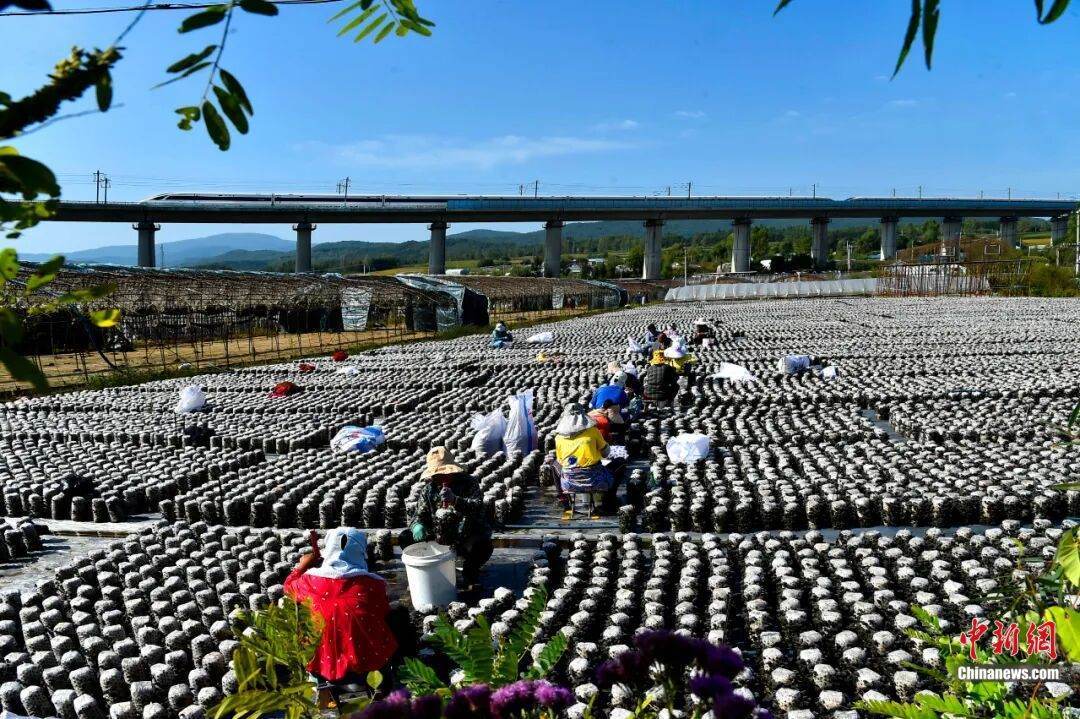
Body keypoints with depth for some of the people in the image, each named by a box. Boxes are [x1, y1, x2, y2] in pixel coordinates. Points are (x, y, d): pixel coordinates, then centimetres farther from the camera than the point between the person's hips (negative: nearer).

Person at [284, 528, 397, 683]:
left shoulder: (309, 581, -14)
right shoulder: (373, 585, -19)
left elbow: (289, 586, 10)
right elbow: (385, 615, 1)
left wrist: (302, 566, 24)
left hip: (323, 663, 1)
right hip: (365, 662, -1)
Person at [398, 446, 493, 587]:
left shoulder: (469, 483, -8)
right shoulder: (429, 489, 5)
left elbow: (479, 508, -23)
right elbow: (420, 513, 5)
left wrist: (455, 500, -41)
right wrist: (417, 525, -22)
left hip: (466, 537, -4)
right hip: (437, 538, 4)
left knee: (483, 546, -34)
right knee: (404, 538, -7)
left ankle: (470, 571, 1)